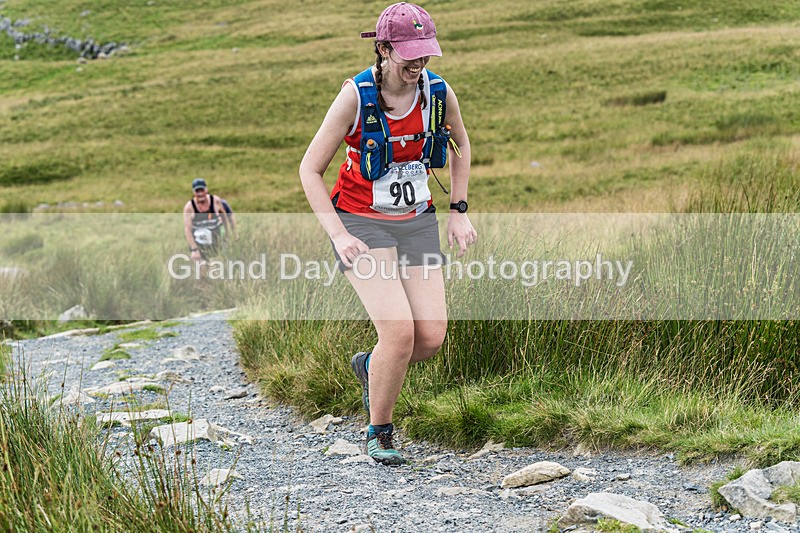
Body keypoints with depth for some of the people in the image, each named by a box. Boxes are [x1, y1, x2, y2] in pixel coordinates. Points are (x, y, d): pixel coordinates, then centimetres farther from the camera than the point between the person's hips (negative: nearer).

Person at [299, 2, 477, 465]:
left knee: (431, 337, -7)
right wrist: (339, 236, -20)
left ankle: (370, 366, 27)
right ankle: (379, 435, 3)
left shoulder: (438, 92, -6)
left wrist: (459, 211, 10)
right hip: (362, 224, -4)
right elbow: (310, 170, -10)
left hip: (417, 222, 4)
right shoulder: (355, 96, -17)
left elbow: (461, 143, 16)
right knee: (399, 330, -19)